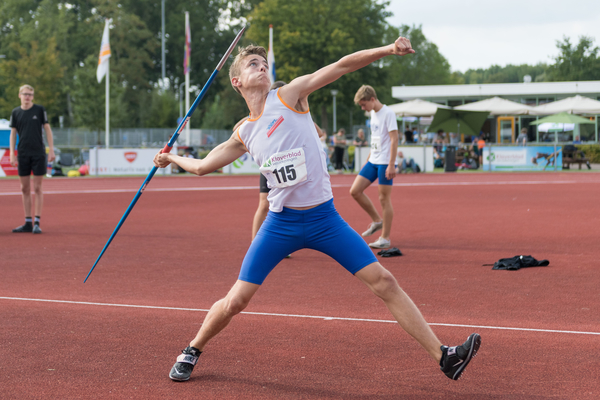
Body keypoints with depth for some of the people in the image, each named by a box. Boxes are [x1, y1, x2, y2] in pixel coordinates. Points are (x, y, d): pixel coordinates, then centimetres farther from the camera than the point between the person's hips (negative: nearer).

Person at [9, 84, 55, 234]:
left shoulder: (40, 110, 0)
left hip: (38, 154, -3)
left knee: (37, 188, -3)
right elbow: (13, 133, 9)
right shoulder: (16, 112, 6)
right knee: (25, 189, 5)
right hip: (23, 155, 3)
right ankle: (28, 223, 10)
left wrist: (51, 149, -3)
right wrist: (12, 154, 1)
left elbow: (47, 129, 3)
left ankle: (37, 222, 0)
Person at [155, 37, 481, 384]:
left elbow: (341, 67, -10)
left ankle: (443, 357, -3)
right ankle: (193, 351, 26)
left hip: (324, 219, -2)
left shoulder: (289, 95, -1)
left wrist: (388, 50, -19)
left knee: (384, 282, -7)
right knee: (236, 301, -1)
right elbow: (203, 166, 24)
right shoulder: (244, 134, 8)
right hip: (282, 223, 2)